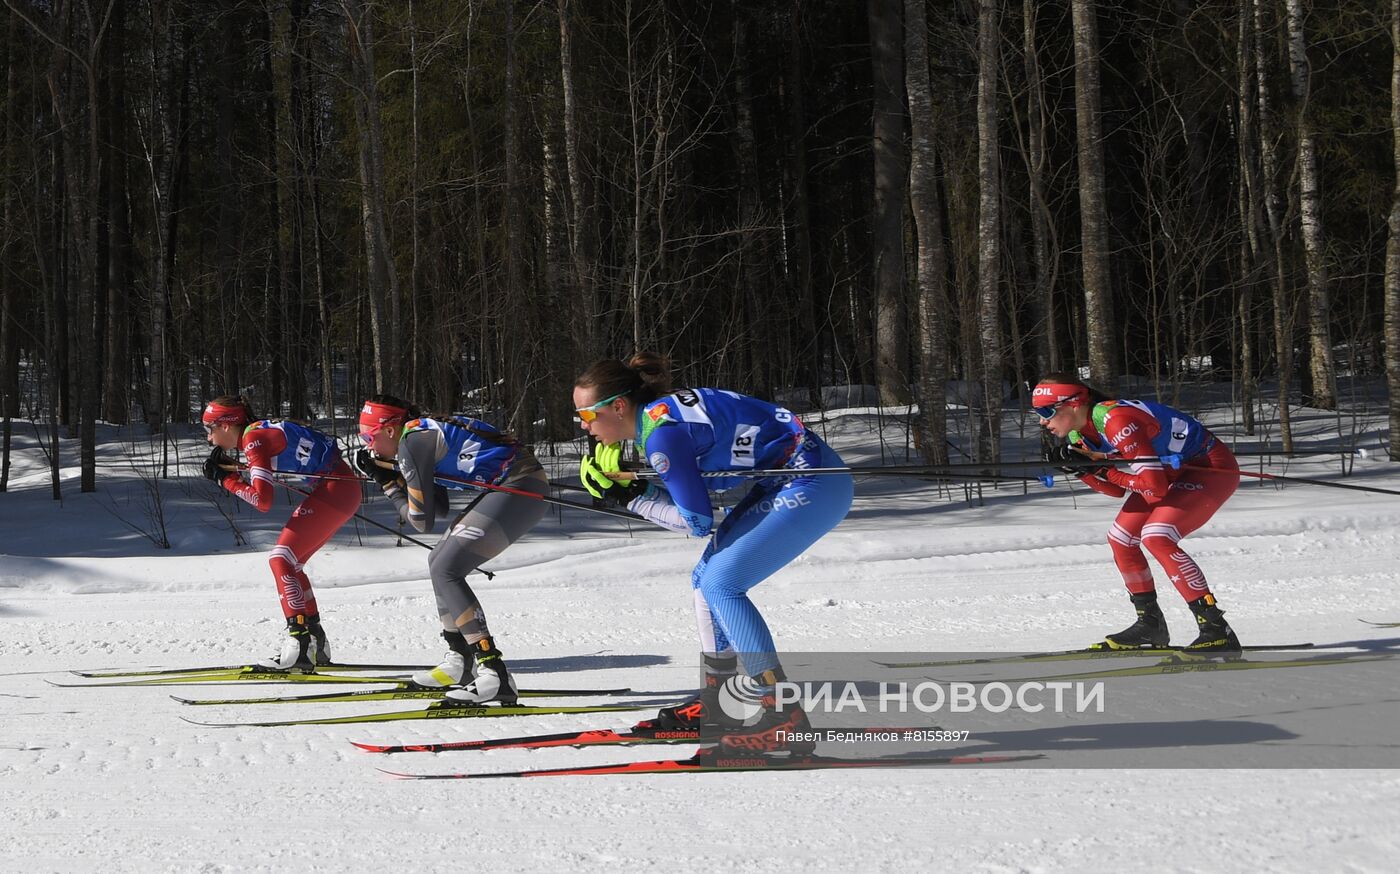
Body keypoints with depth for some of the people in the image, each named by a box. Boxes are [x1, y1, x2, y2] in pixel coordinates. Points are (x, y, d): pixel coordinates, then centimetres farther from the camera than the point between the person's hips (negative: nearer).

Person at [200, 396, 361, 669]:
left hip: (334, 489, -10)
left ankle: (300, 646, -19)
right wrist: (226, 466, 9)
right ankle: (316, 644, 18)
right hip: (343, 489, 10)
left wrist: (227, 479, -8)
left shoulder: (254, 438, -14)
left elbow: (263, 500, -21)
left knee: (281, 559, -11)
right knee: (290, 563, 14)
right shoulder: (259, 431, 13)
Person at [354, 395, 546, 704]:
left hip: (521, 487, -10)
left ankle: (494, 674, -20)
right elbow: (440, 508, 21)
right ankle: (460, 665, 23)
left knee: (445, 571, -13)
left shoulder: (411, 442, -11)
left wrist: (389, 485, 6)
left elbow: (422, 521, -8)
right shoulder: (423, 432, 18)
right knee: (440, 562, 18)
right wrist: (391, 475, 15)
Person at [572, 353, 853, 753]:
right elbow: (692, 492, 12)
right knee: (706, 578, 13)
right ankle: (710, 707, 21)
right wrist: (628, 483, 1)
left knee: (721, 584, -11)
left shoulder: (661, 433, -20)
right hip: (783, 483, 10)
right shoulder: (662, 410, 7)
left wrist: (631, 498, -6)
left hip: (813, 485, -10)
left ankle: (783, 718, -11)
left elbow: (698, 521, -15)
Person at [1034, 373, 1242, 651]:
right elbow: (1116, 490, 4)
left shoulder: (1116, 420, -31)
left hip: (1214, 468, -10)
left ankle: (1217, 630, -22)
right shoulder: (1078, 435, -2)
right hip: (1175, 471, 10)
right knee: (1120, 538, 6)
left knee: (1155, 536, -25)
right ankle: (1150, 624, 20)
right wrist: (1079, 468, -10)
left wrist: (1105, 471, -22)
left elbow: (1154, 487, -31)